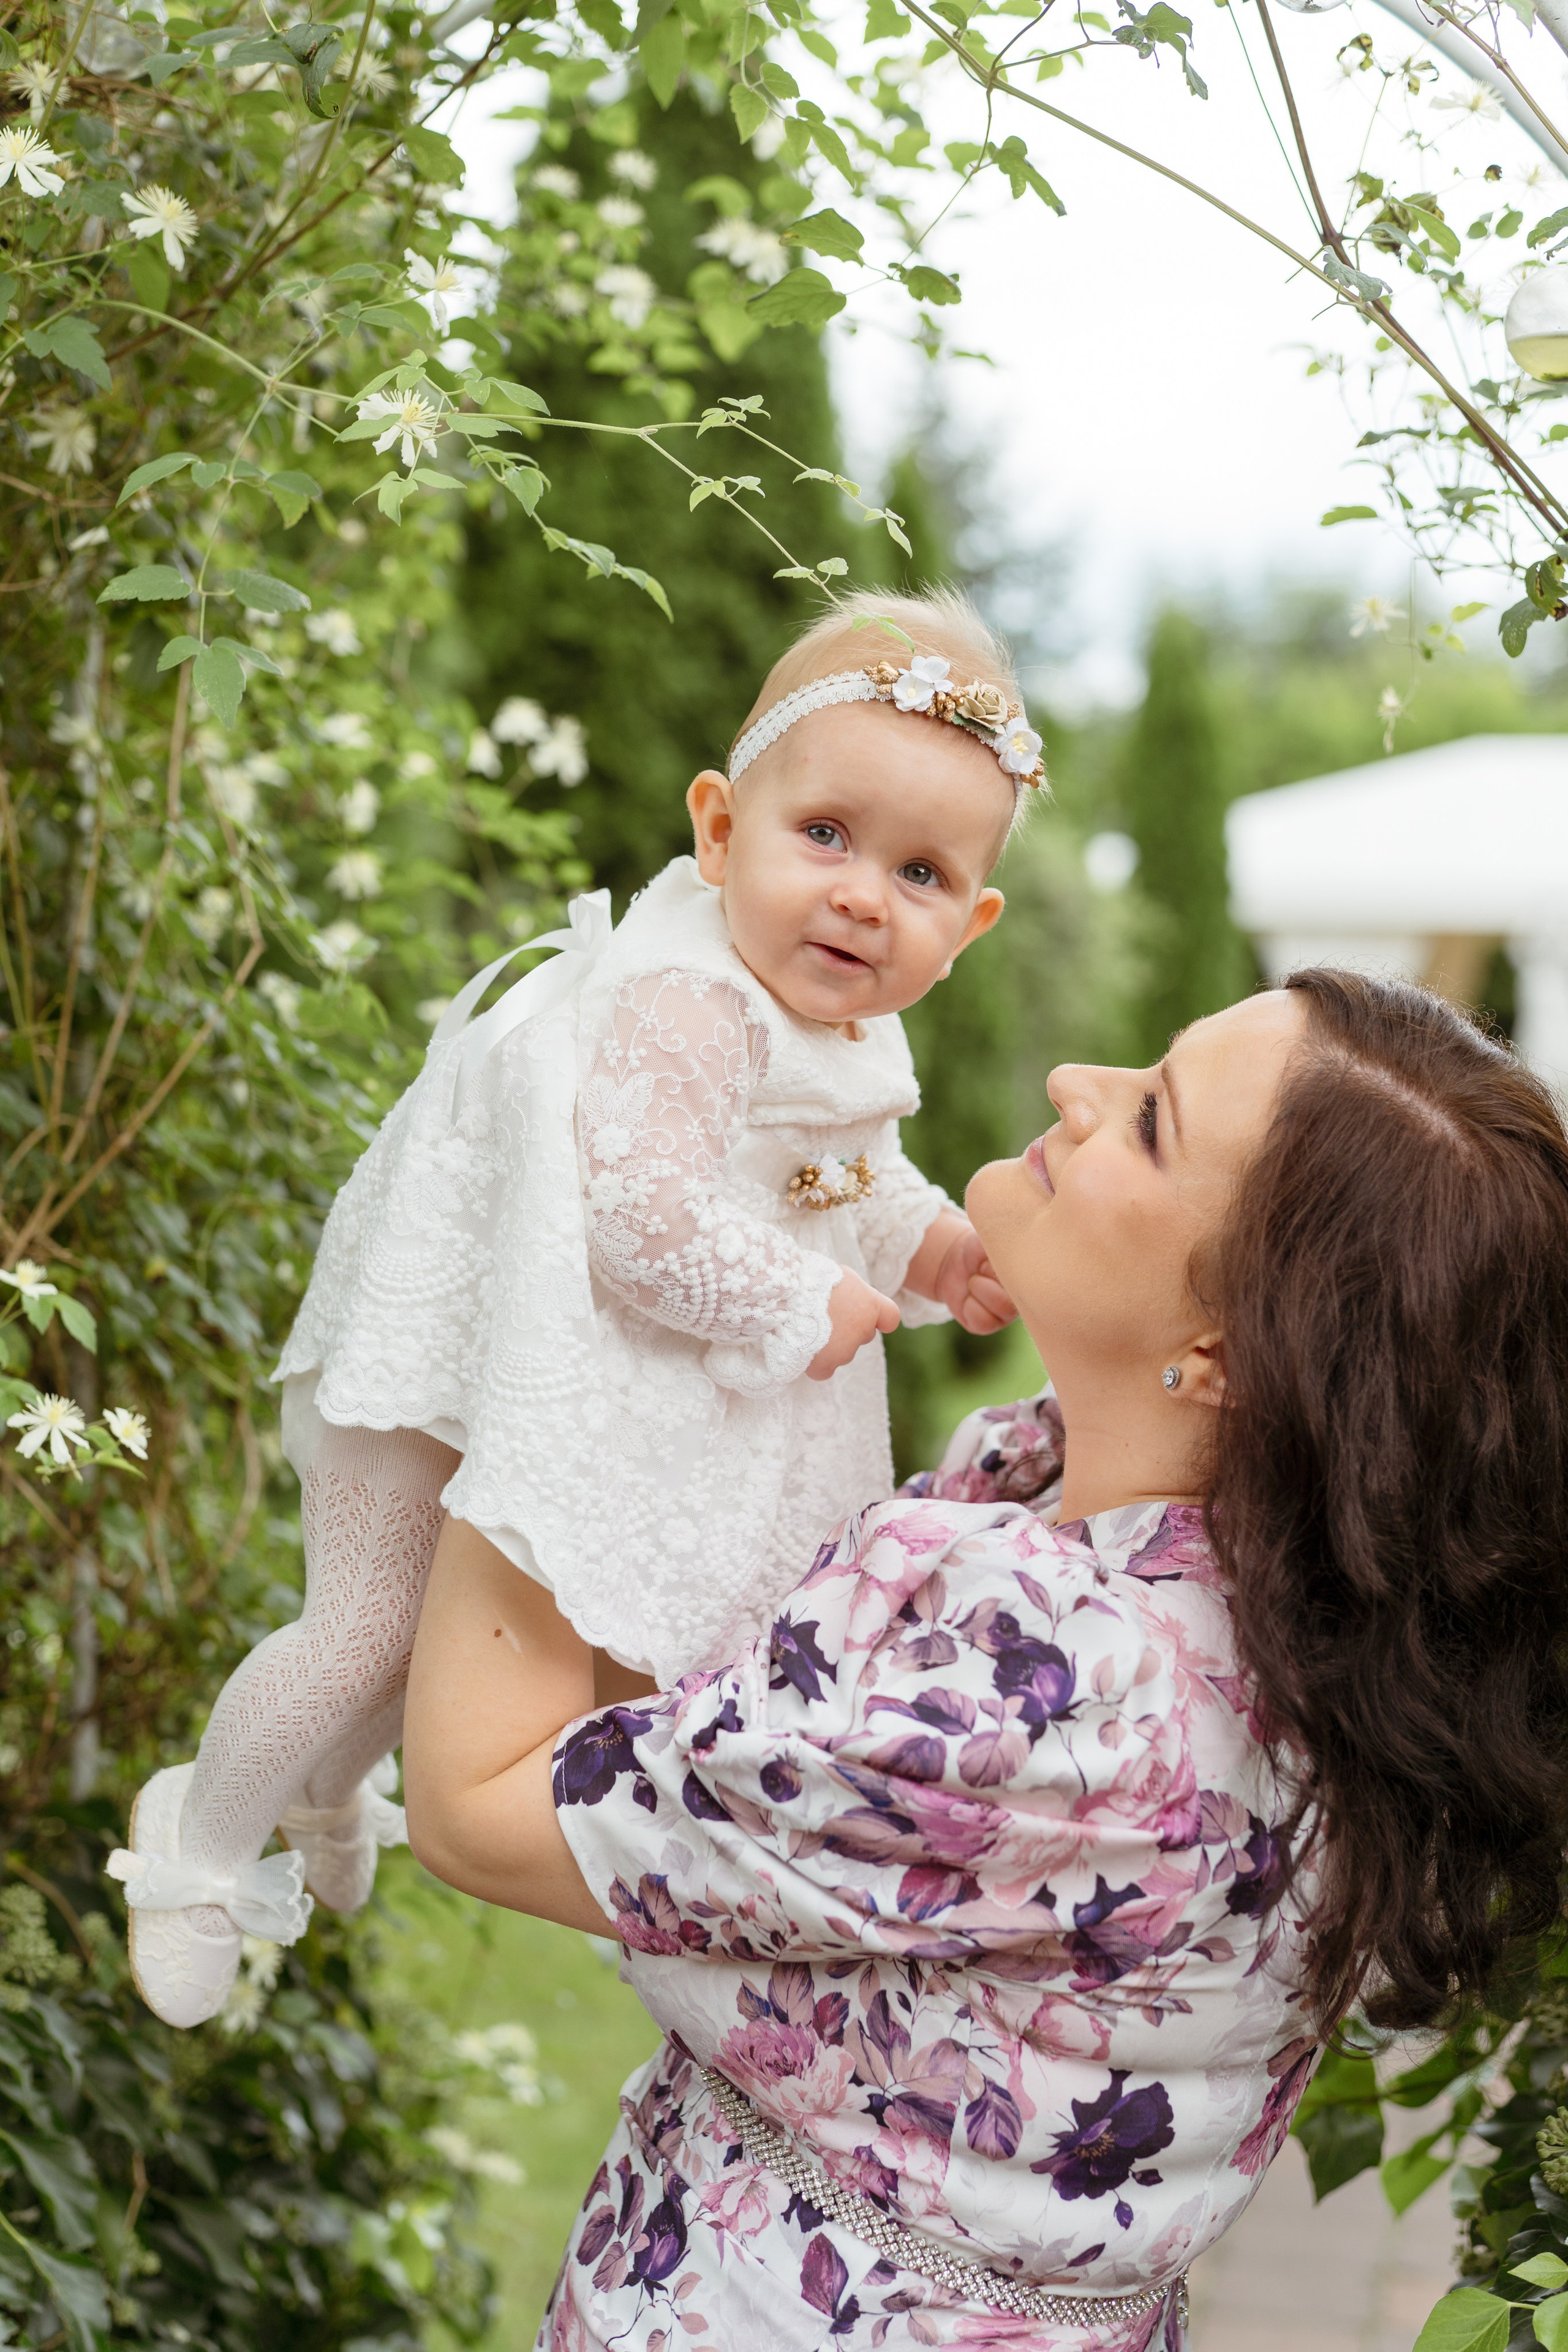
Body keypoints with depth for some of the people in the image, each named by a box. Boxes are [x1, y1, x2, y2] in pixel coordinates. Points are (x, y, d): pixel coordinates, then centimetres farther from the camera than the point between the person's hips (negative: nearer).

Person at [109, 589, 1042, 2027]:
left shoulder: (850, 1035, -3)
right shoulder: (687, 1008, -35)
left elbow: (848, 1186, 14)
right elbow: (648, 1221, -43)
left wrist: (932, 1246, -5)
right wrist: (805, 1312, -31)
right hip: (446, 1350, -9)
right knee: (370, 1626, 0)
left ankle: (332, 1787, 53)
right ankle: (200, 1843, 26)